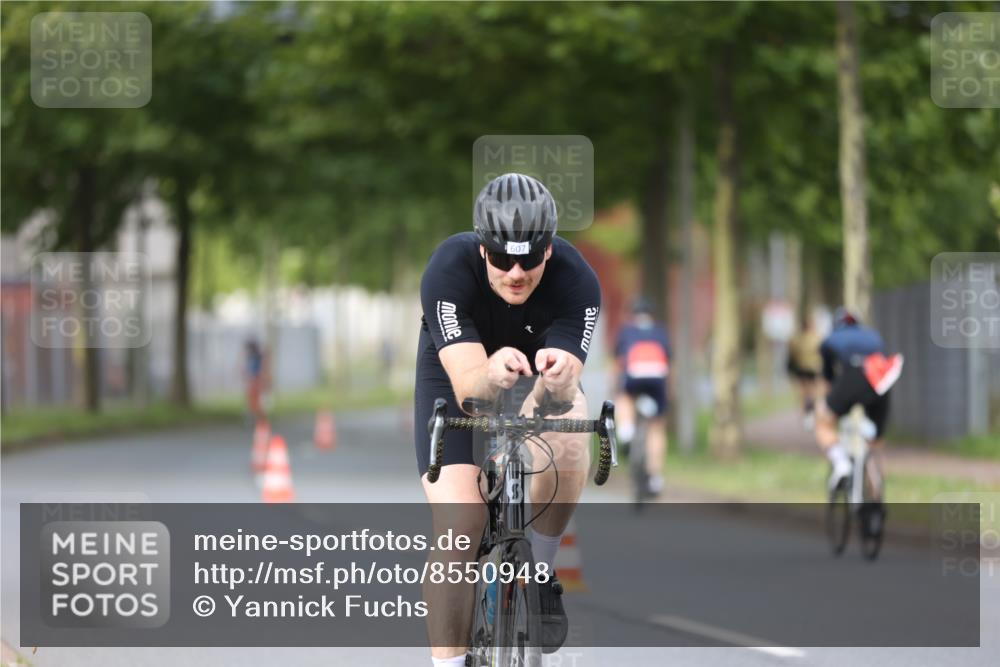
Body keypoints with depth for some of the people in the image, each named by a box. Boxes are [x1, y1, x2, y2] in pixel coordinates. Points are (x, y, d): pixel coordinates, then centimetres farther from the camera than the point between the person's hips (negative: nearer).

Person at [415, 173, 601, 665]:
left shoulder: (577, 282, -31)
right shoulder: (448, 270, -34)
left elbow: (564, 387, -39)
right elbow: (467, 384, -42)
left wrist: (557, 381, -62)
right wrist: (492, 374, -65)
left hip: (540, 371, 1)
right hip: (458, 373, -1)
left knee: (569, 441, -33)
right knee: (458, 523, -20)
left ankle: (539, 574, -9)